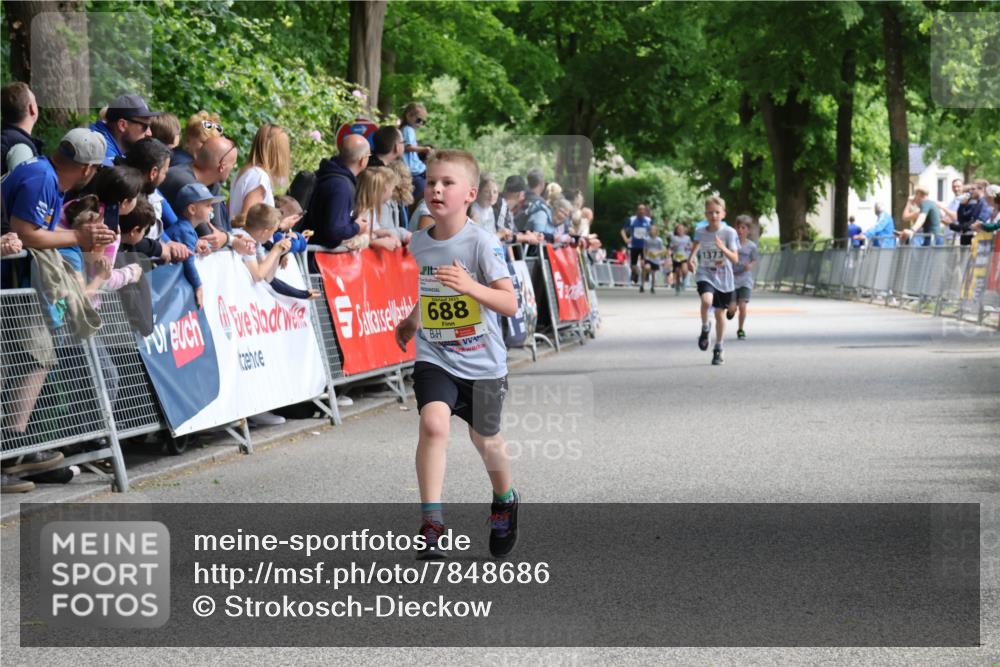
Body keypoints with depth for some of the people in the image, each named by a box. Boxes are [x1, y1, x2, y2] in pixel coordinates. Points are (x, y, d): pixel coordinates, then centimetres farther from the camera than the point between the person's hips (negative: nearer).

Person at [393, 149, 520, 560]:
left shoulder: (482, 243, -15)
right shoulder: (418, 243, 0)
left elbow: (510, 304, -23)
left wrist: (469, 286, -36)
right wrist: (412, 322, 17)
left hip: (482, 362, -2)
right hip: (434, 357, 2)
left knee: (485, 439, 14)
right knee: (433, 423, -23)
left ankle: (505, 500, 46)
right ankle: (431, 523, -21)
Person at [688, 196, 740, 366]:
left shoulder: (729, 233, -9)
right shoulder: (700, 232, -1)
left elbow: (735, 259, -14)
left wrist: (723, 248, -30)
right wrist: (691, 259, 7)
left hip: (723, 279, 0)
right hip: (705, 275, 0)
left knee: (720, 313, 8)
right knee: (706, 300, -31)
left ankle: (718, 350, 24)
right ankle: (705, 328, -2)